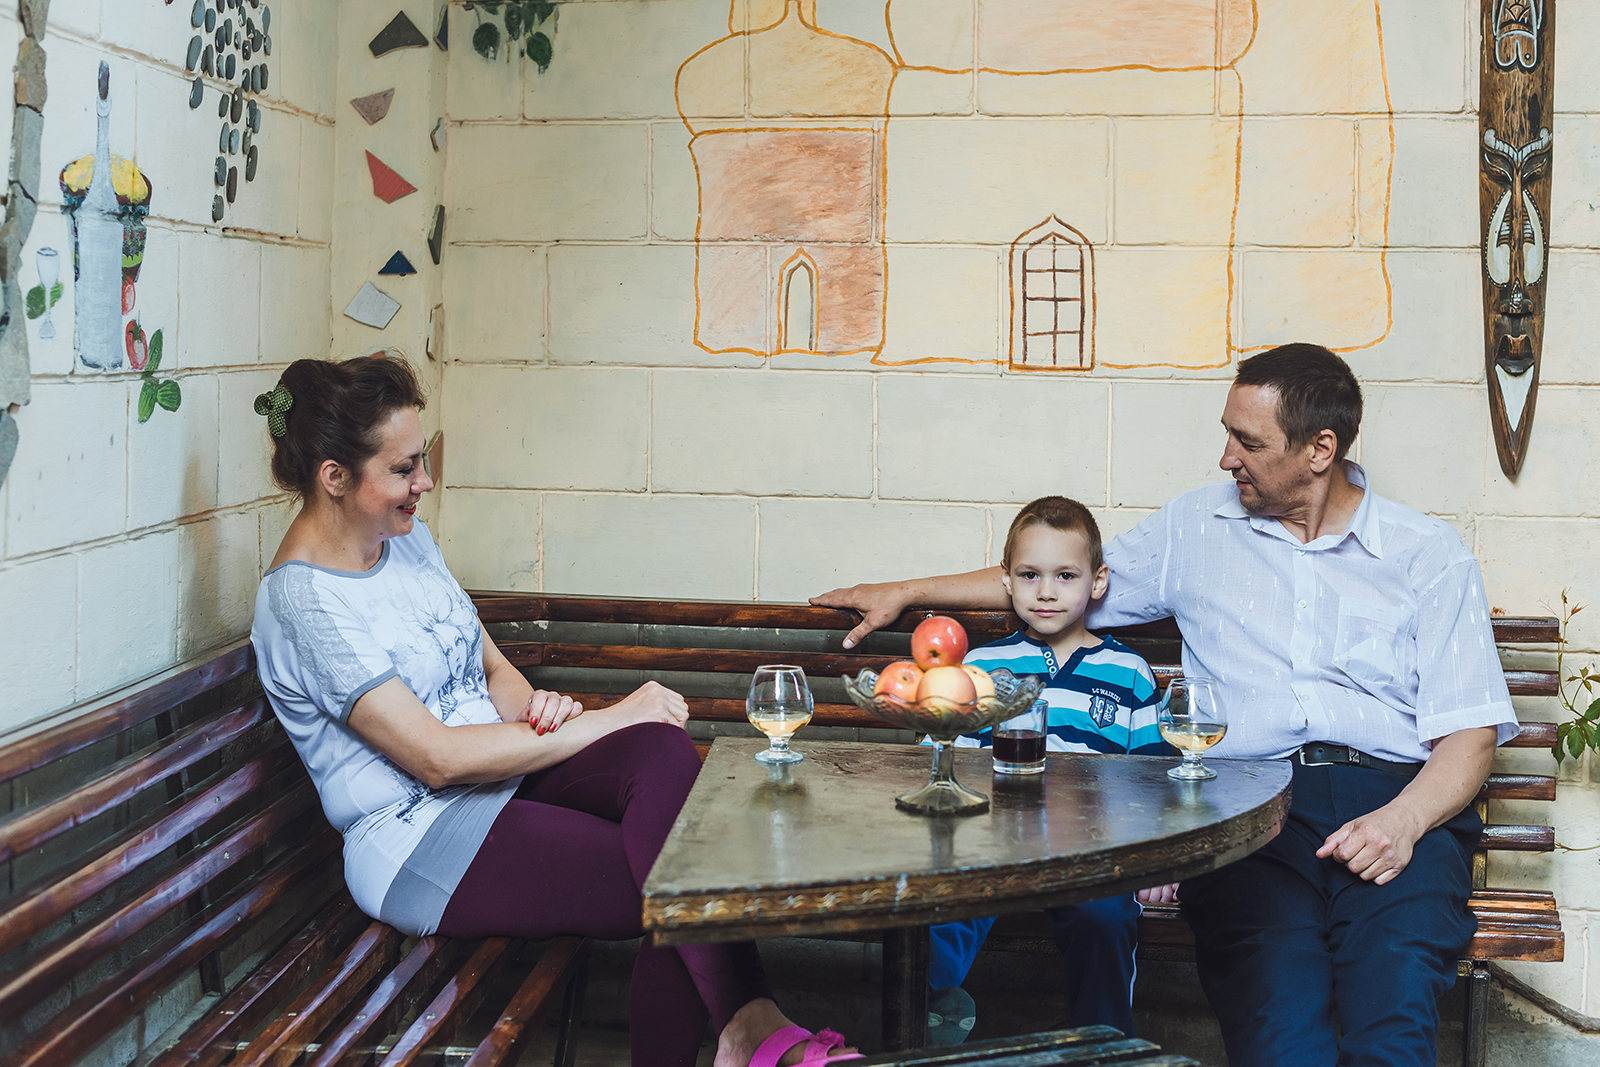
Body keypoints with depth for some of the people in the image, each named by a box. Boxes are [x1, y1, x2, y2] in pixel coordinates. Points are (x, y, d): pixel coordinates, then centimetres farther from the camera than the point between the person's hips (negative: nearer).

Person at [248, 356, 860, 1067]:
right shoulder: (302, 598, -16)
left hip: (500, 774, 7)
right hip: (420, 844, -7)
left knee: (662, 752, -26)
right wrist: (602, 723, -17)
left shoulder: (405, 537, 11)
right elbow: (436, 758, -20)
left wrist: (534, 707, -8)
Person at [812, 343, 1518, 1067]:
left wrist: (1405, 819, -14)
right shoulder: (1198, 526, 22)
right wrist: (906, 592, 35)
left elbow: (1470, 731, 6)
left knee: (1392, 989, -34)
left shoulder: (1430, 556, 13)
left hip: (1396, 797, -1)